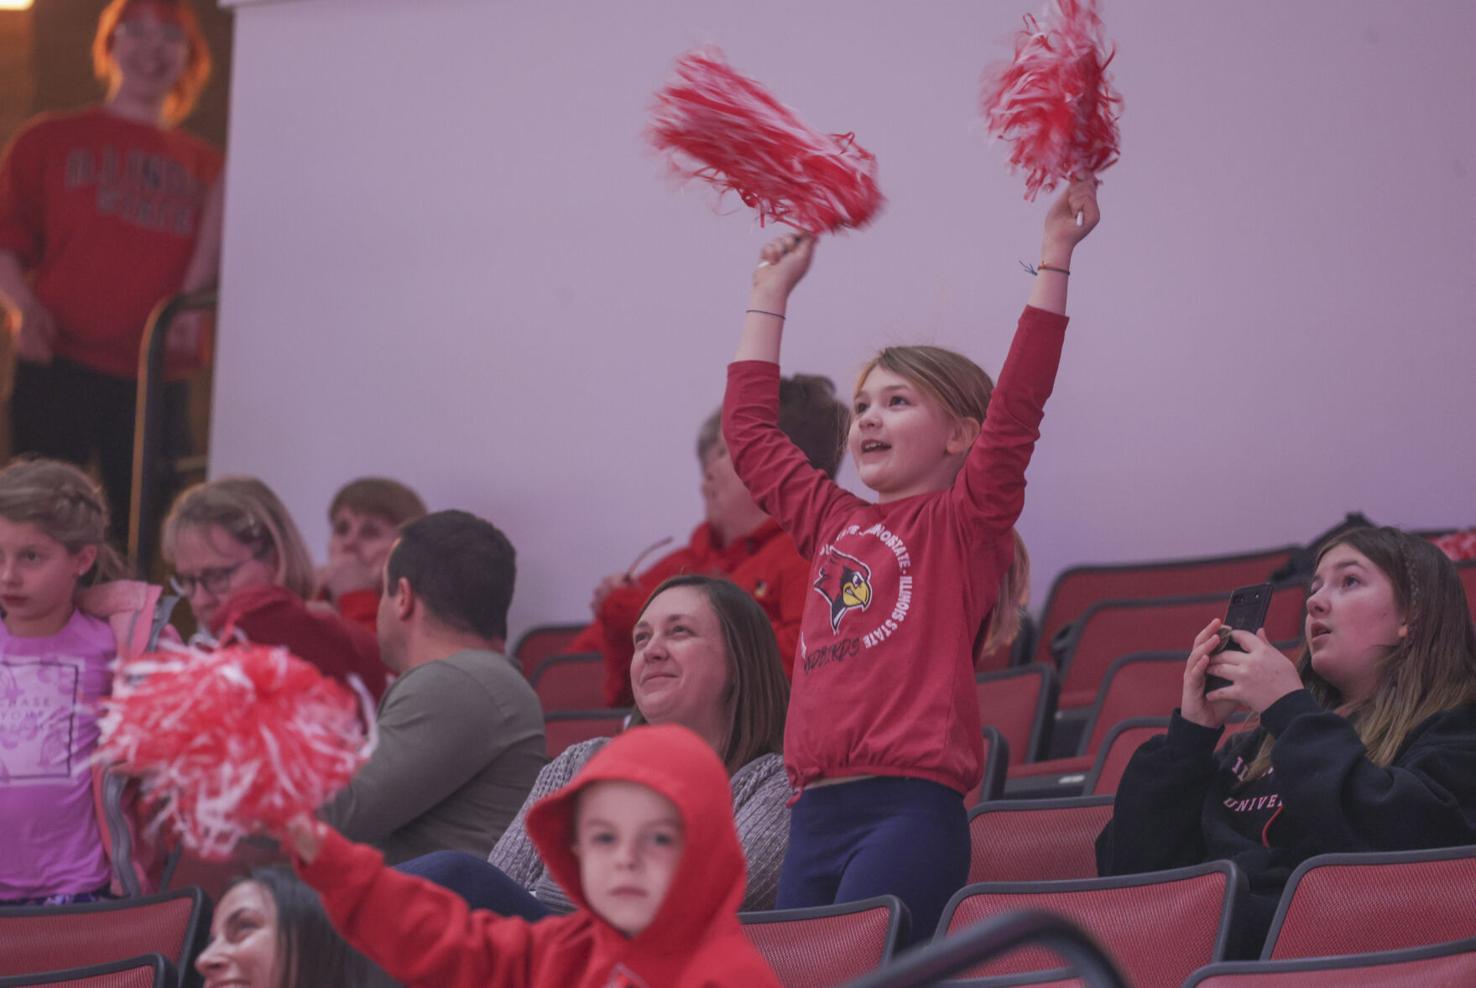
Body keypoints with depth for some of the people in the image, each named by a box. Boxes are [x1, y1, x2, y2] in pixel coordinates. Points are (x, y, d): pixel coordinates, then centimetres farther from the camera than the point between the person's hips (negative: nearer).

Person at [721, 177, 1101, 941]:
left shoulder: (962, 523, 4)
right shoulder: (833, 522, 21)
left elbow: (1016, 405, -7)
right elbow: (749, 426, 32)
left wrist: (1055, 256, -8)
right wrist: (772, 290, 36)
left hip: (910, 812, -6)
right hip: (815, 817, 6)